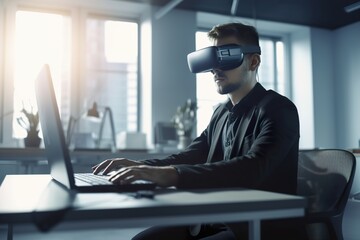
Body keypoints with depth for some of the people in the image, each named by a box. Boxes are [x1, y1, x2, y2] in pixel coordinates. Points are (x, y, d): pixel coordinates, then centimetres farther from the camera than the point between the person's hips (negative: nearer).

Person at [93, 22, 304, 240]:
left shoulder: (278, 110, -12)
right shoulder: (222, 112, 14)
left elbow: (253, 169, -29)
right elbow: (191, 157, 14)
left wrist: (171, 175, -39)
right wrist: (141, 166, -5)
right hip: (214, 221, 8)